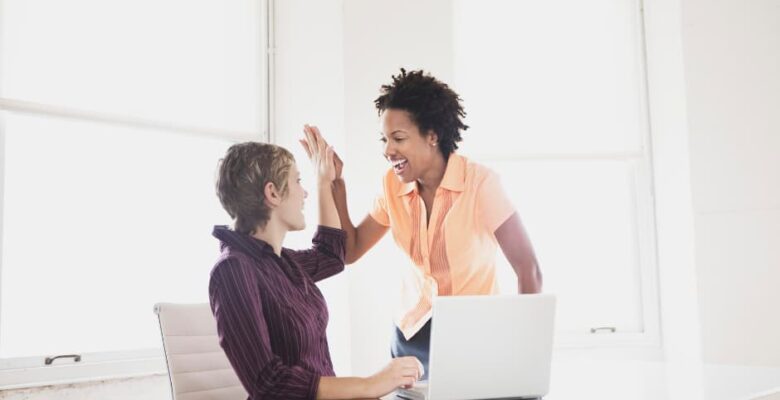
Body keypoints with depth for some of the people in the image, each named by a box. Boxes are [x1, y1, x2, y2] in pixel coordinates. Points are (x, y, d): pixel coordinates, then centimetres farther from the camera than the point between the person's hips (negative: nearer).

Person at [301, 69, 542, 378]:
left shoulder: (480, 184, -18)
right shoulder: (393, 185, -2)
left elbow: (529, 272, -15)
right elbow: (350, 251, 3)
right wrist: (333, 182, -5)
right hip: (413, 334, 4)